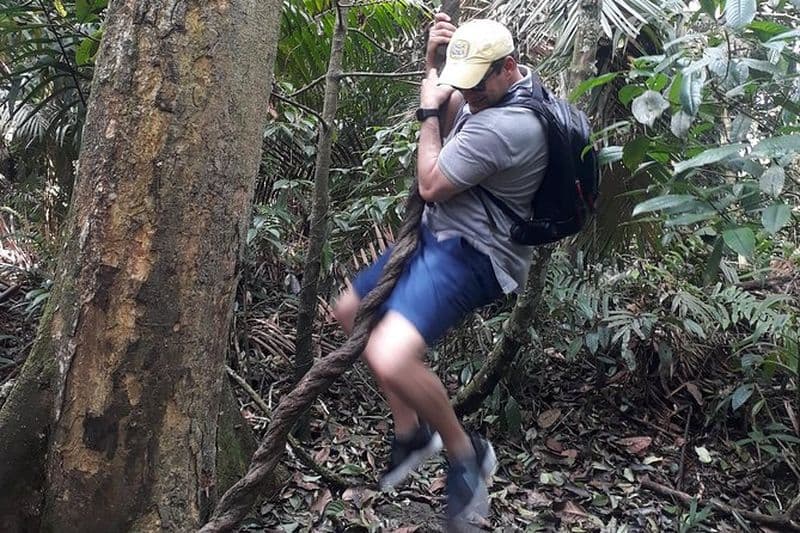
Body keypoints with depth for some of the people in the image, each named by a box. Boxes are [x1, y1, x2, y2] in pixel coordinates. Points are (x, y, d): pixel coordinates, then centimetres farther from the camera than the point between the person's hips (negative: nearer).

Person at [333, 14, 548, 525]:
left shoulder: (506, 124, -27)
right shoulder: (502, 89, 6)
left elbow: (432, 184, -19)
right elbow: (451, 127, 21)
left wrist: (430, 111, -5)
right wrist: (433, 64, 6)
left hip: (472, 252, -11)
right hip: (441, 234, 11)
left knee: (389, 358, -31)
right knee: (350, 311, 18)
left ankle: (466, 452, -2)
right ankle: (410, 429, 25)